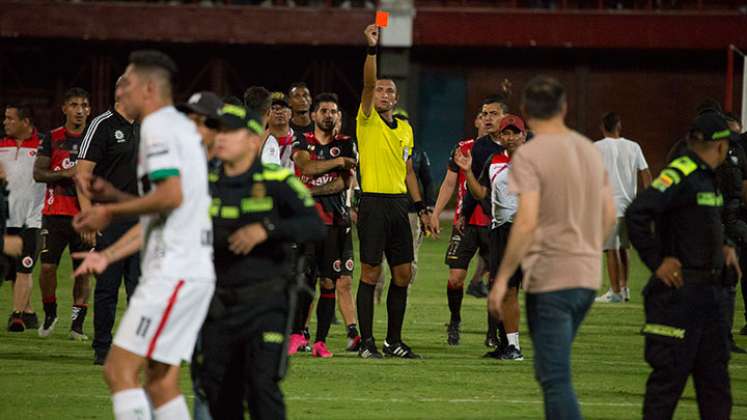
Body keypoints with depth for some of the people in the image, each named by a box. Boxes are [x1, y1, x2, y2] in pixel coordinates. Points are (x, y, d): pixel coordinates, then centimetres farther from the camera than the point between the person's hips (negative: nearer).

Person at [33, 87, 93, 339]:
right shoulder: (52, 138, 6)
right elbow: (38, 173, 0)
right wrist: (66, 174, -15)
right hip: (55, 212, 0)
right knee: (48, 266, -5)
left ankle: (77, 325, 7)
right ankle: (50, 314, 17)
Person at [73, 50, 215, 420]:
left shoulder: (158, 126, -8)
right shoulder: (180, 126, 22)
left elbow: (171, 195, -23)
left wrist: (111, 212, -10)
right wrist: (108, 255, 22)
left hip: (173, 271, -10)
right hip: (194, 270, 10)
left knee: (119, 370, -11)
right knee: (161, 382, 9)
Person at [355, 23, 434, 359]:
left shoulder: (405, 129, 16)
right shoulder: (367, 121, -1)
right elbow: (368, 82, -16)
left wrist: (421, 208, 18)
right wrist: (372, 48, -27)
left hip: (399, 204, 6)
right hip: (374, 203, -6)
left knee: (403, 274, 6)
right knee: (370, 273, -5)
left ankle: (394, 340, 15)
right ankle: (366, 341, -1)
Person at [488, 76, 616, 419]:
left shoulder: (529, 155, -11)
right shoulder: (589, 150, 11)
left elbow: (527, 222, -20)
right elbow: (609, 216, 15)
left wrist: (502, 277, -15)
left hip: (550, 278, -7)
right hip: (588, 276, 7)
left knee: (555, 379, -6)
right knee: (552, 373, 19)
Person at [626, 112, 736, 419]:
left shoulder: (707, 178, 13)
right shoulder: (680, 175, -16)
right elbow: (636, 214, -26)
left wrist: (724, 247, 13)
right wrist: (657, 262, -21)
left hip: (709, 290, 10)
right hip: (679, 291, -10)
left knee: (715, 372, 13)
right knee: (670, 373, -5)